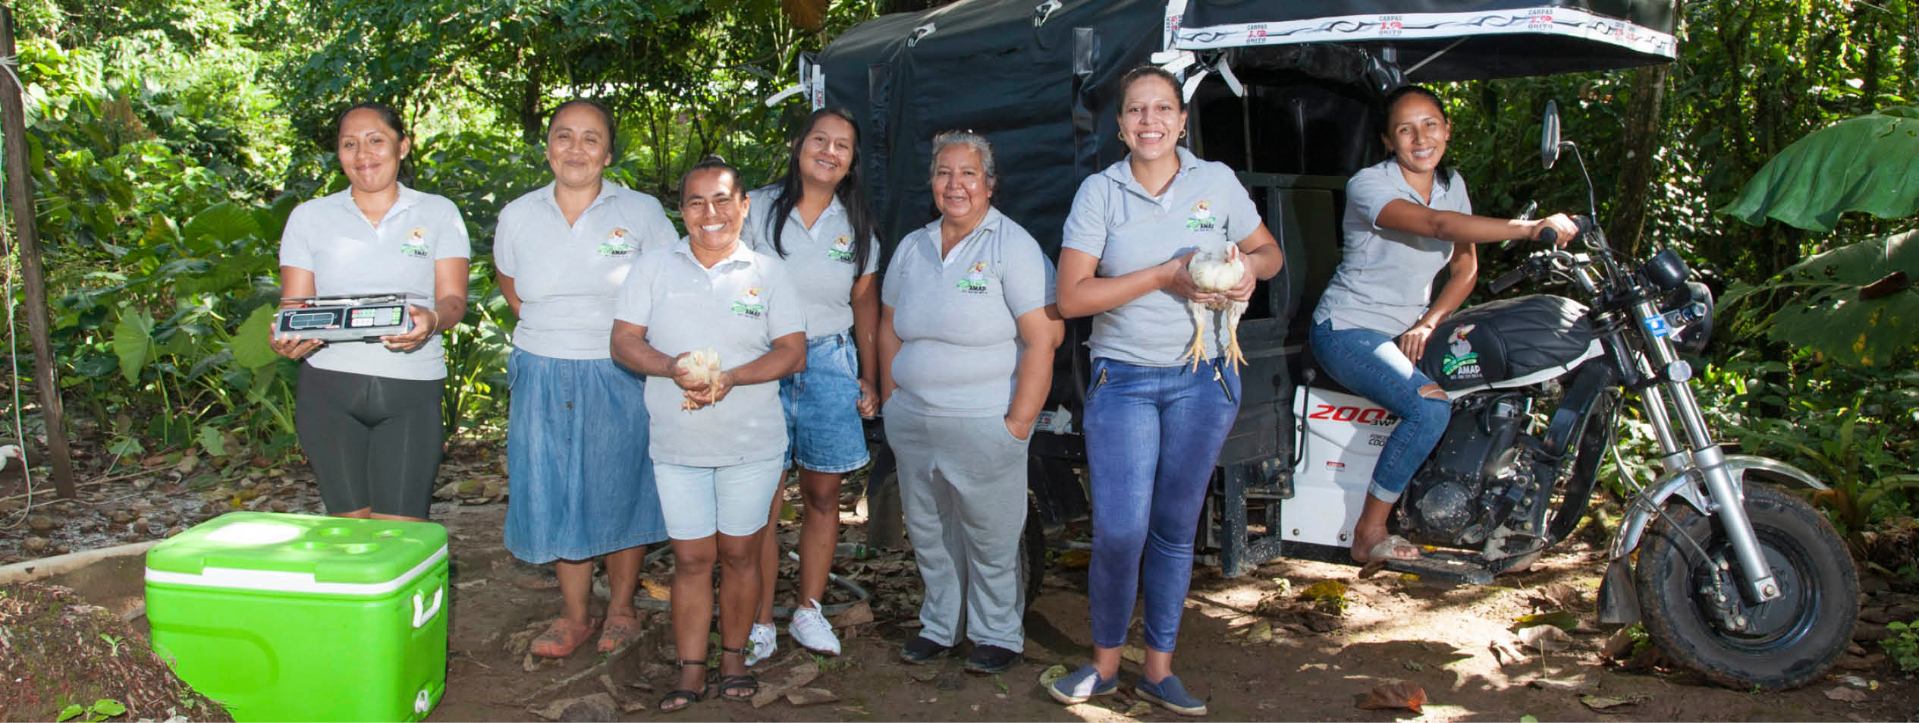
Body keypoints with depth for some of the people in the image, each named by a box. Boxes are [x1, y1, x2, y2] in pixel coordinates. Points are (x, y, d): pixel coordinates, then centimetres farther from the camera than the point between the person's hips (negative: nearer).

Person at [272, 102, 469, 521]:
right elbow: (294, 303, 8)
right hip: (329, 388, 1)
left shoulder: (439, 214, 9)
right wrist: (288, 338, -15)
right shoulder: (310, 216, 12)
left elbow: (453, 299, 0)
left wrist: (432, 320, -24)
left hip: (411, 392, -1)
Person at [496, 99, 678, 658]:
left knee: (621, 490, 6)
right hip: (543, 377, 3)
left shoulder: (642, 213, -5)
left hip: (621, 376, -2)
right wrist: (550, 330, 10)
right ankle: (573, 616, 20)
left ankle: (621, 608, 23)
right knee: (556, 493, 7)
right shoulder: (519, 215, 3)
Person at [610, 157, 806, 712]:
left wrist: (729, 377, -18)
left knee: (739, 553, 8)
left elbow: (794, 352, -2)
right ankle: (691, 672, 12)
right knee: (691, 558, 3)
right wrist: (675, 367, -20)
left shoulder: (767, 273, 3)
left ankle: (733, 658, 24)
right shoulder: (653, 269, 4)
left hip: (753, 443, 0)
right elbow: (624, 342, 0)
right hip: (677, 445, 0)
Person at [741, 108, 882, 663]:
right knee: (761, 499, -2)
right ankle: (760, 622, 9)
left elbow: (865, 301, 14)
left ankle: (808, 610, 21)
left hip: (830, 363, 3)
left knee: (823, 494, 7)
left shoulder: (855, 223, 9)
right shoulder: (759, 209, -1)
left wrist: (870, 379, 10)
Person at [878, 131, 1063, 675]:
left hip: (984, 424, -6)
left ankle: (998, 635, 22)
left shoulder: (1013, 246, -9)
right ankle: (939, 626, 32)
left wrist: (1019, 422, -18)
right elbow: (890, 328, 18)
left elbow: (1044, 337, -15)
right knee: (927, 531, 15)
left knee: (990, 535, 5)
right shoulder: (912, 247, 10)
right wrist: (891, 400, 9)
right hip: (912, 423, 6)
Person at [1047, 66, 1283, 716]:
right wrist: (1165, 277, -17)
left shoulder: (1217, 181, 2)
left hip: (1203, 379, 2)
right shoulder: (1099, 191, -3)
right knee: (1118, 531, -6)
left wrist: (1249, 269, -11)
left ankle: (1158, 669, 23)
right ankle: (1105, 665, 16)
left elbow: (1268, 252, 14)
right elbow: (1071, 297, -10)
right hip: (1123, 381, -1)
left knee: (1175, 529, 10)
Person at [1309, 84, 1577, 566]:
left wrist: (1428, 323, -12)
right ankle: (1369, 534, -16)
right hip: (1347, 331, -7)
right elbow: (1437, 225, -33)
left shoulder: (1452, 184, 6)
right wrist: (1528, 228, -41)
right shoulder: (1368, 185, -17)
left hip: (1408, 330, 7)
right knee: (1430, 409, -28)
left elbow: (1465, 268, 6)